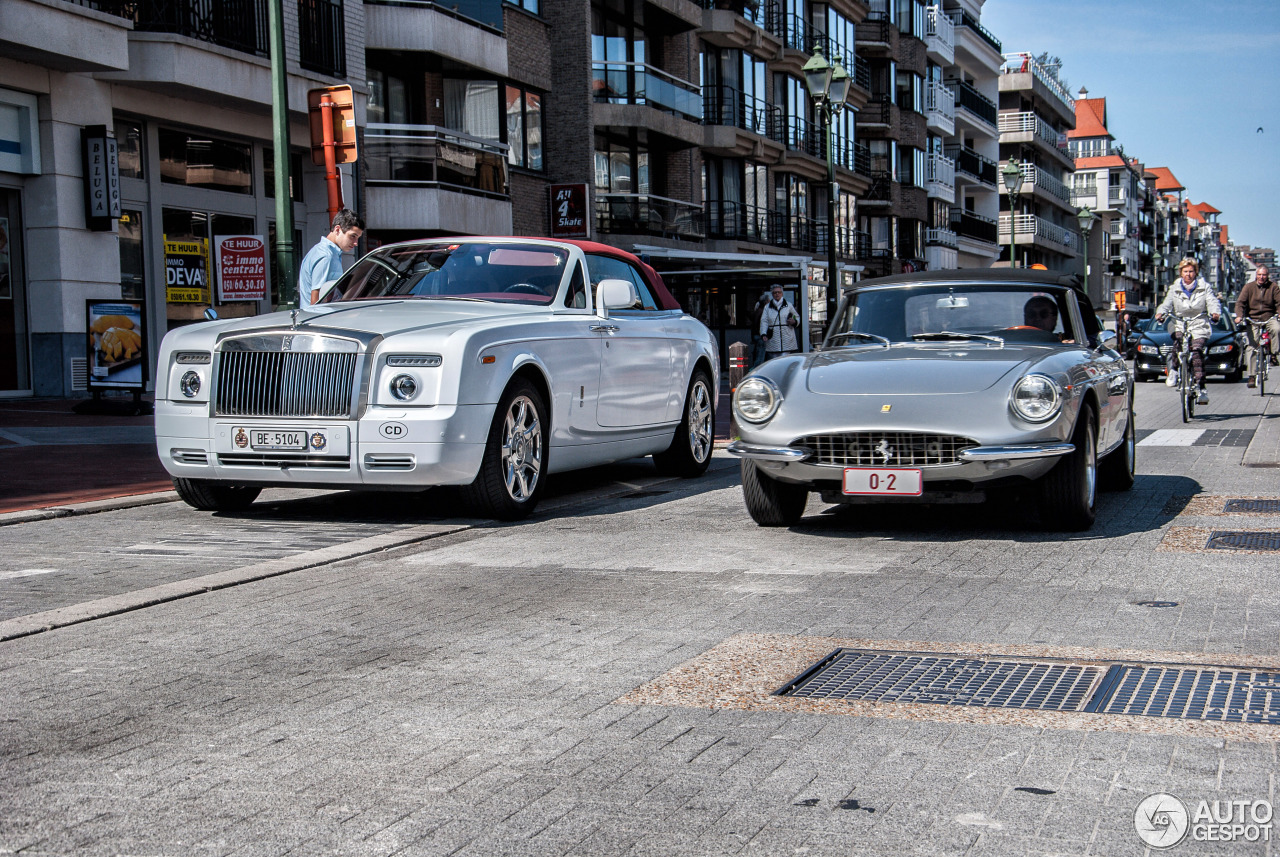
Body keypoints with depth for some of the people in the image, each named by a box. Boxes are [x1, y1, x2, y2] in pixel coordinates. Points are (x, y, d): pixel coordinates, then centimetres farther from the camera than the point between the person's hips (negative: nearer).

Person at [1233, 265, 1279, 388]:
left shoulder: (1273, 287, 5)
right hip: (1252, 319, 0)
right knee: (1251, 346, -9)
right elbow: (1240, 303, -2)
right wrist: (1239, 316, -19)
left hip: (1269, 318, 0)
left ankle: (1274, 355, -17)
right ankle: (1252, 375, -5)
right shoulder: (1249, 287, 5)